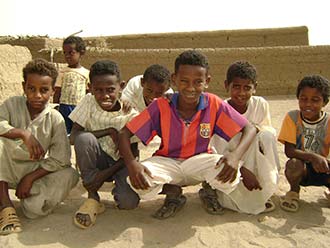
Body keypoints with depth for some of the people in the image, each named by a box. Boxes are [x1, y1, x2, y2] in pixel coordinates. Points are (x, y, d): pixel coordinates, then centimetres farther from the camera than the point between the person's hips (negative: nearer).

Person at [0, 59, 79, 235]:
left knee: (70, 175, -22)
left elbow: (60, 159, -16)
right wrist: (23, 133, -38)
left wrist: (30, 177, -19)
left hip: (36, 171, 0)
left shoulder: (55, 118, -11)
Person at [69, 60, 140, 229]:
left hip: (120, 163, -1)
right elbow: (73, 137, -16)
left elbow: (131, 154, -10)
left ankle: (118, 188, 12)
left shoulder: (130, 115, -14)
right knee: (85, 138, -32)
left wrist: (105, 174, -21)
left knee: (128, 202, -29)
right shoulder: (89, 102, -11)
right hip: (96, 161, 1)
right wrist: (109, 131, -23)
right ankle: (93, 198, -16)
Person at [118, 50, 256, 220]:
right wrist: (131, 163, -35)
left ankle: (209, 190, 6)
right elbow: (124, 133, -15)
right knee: (139, 182, -32)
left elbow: (249, 129, -12)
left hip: (199, 163, 0)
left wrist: (235, 155, -33)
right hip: (167, 163, 0)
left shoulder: (214, 105, -15)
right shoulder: (161, 106, -17)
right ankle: (173, 192, 3)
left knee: (229, 176, -32)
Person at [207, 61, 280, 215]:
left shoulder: (261, 104, -8)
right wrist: (243, 172, -32)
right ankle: (210, 189, 2)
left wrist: (257, 128, -22)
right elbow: (218, 153, -21)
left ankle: (263, 193, -11)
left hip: (253, 163, 3)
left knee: (266, 136, -23)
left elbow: (271, 131, 2)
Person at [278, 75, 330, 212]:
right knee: (293, 164, -35)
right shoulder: (292, 117, -11)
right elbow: (289, 151, -18)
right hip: (301, 169, -1)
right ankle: (294, 191, 1)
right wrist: (313, 157, -35)